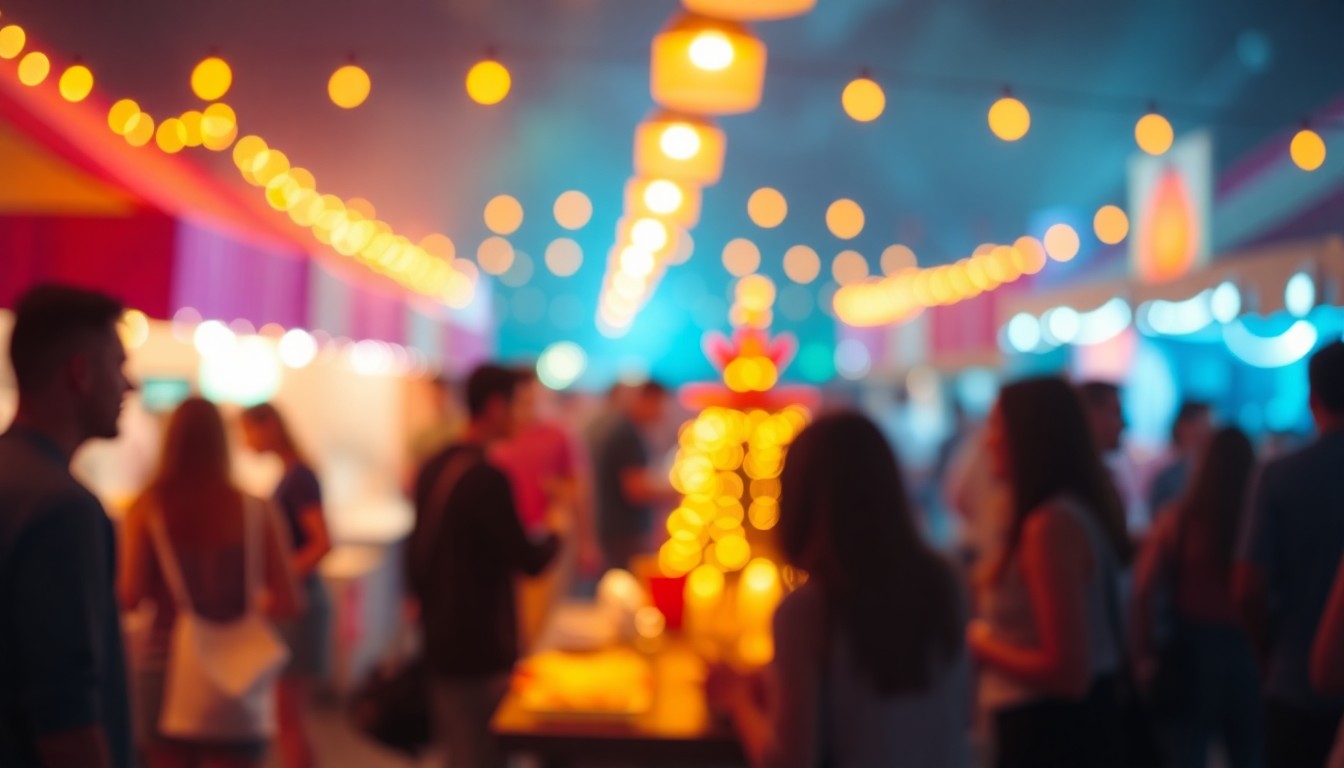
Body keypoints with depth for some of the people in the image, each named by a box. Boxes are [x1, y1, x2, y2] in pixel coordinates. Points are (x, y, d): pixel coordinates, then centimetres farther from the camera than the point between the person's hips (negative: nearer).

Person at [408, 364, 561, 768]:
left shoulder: (434, 468, 7)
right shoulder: (487, 477, -19)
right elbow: (529, 561, -16)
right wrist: (555, 536, 3)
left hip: (441, 640, 8)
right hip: (481, 648, -8)